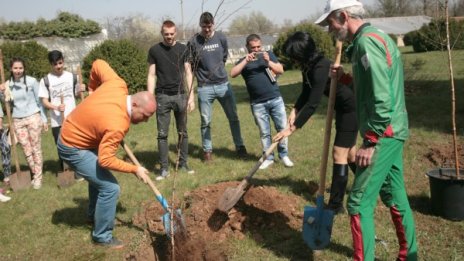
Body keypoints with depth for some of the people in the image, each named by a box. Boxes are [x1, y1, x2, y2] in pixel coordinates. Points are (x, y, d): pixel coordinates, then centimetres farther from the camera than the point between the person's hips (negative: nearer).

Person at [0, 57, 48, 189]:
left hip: (33, 117, -3)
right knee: (27, 150, 8)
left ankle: (38, 177, 11)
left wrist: (44, 119, 2)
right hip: (17, 121, 3)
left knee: (36, 148, 2)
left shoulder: (32, 81, -6)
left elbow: (39, 101, 0)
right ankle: (35, 174, 23)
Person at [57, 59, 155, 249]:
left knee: (99, 175, 28)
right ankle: (102, 236, 6)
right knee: (110, 187, -11)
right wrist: (134, 169, -21)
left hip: (72, 133, 10)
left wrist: (94, 89, 13)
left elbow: (98, 64, -1)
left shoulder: (118, 85, -16)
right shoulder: (118, 125, -35)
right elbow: (106, 160, -31)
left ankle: (94, 215, 50)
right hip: (73, 149, -10)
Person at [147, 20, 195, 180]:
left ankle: (183, 164, 18)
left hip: (180, 95, 1)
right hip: (162, 96, -1)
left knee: (183, 132, 7)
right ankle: (164, 168, 5)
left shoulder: (183, 49, 5)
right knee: (162, 134, 0)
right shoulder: (154, 50, 3)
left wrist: (191, 96, -2)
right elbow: (151, 75, 2)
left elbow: (188, 73, 5)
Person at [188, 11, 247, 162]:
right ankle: (207, 150, 21)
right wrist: (201, 75, -5)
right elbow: (190, 64, 1)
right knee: (205, 121, 6)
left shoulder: (221, 38, 0)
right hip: (204, 87, -2)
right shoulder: (194, 42, -8)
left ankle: (240, 146, 22)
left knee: (233, 117, 8)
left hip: (223, 84, 3)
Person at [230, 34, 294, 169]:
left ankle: (284, 155, 18)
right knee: (264, 133, 6)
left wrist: (268, 61, -12)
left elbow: (281, 70, 2)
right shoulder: (244, 61, 5)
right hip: (258, 104, -1)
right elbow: (232, 74, -11)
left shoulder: (269, 55, 10)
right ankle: (269, 158, 17)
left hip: (276, 99, 1)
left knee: (283, 128, 4)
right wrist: (246, 61, -18)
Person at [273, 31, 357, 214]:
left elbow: (313, 103, -33)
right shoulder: (309, 66, -2)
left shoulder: (321, 68, -31)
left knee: (339, 155, -6)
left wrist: (293, 128, -32)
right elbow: (306, 94, 3)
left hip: (351, 109, -10)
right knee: (348, 152, 22)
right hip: (342, 108, 10)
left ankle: (336, 205, 3)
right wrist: (294, 110, -14)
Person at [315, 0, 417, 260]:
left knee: (360, 202, -5)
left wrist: (370, 141, -20)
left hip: (383, 134, -10)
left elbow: (381, 98, -24)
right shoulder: (378, 36, 15)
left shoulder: (367, 41, -17)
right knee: (395, 196, 18)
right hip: (392, 132, 10)